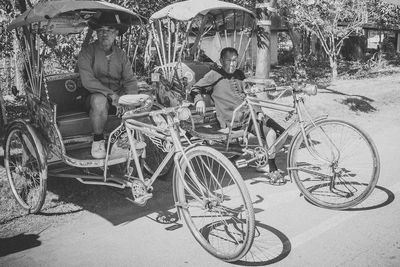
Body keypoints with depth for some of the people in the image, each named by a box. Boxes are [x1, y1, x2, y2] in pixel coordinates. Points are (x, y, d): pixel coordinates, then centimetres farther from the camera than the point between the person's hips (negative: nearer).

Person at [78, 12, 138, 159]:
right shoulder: (87, 52, -5)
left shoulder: (121, 54, 7)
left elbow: (130, 80, 0)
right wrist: (110, 94, -25)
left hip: (118, 95, 3)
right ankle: (98, 140, -14)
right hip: (94, 96, -3)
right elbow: (87, 81, -17)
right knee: (99, 100, -38)